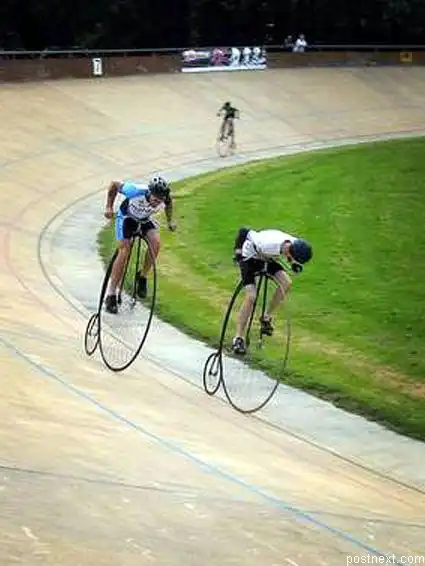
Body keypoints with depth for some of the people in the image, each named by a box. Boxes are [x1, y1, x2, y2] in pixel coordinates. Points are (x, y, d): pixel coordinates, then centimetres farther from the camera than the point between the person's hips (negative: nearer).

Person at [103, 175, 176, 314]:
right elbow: (114, 184, -21)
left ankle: (142, 276, 1)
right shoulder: (136, 191, -39)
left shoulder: (164, 199, -29)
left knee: (155, 243, -24)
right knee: (124, 251, -18)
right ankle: (110, 296, -14)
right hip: (127, 216, -3)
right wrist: (109, 207, -19)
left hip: (145, 219, 3)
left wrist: (170, 220, -5)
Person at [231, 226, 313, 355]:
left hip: (266, 257, 6)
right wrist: (237, 250, -16)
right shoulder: (270, 244, -43)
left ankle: (266, 318, 6)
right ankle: (238, 339, -10)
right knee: (251, 297, -16)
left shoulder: (295, 245, -25)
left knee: (286, 283, -12)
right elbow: (244, 232, -29)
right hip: (250, 256, -6)